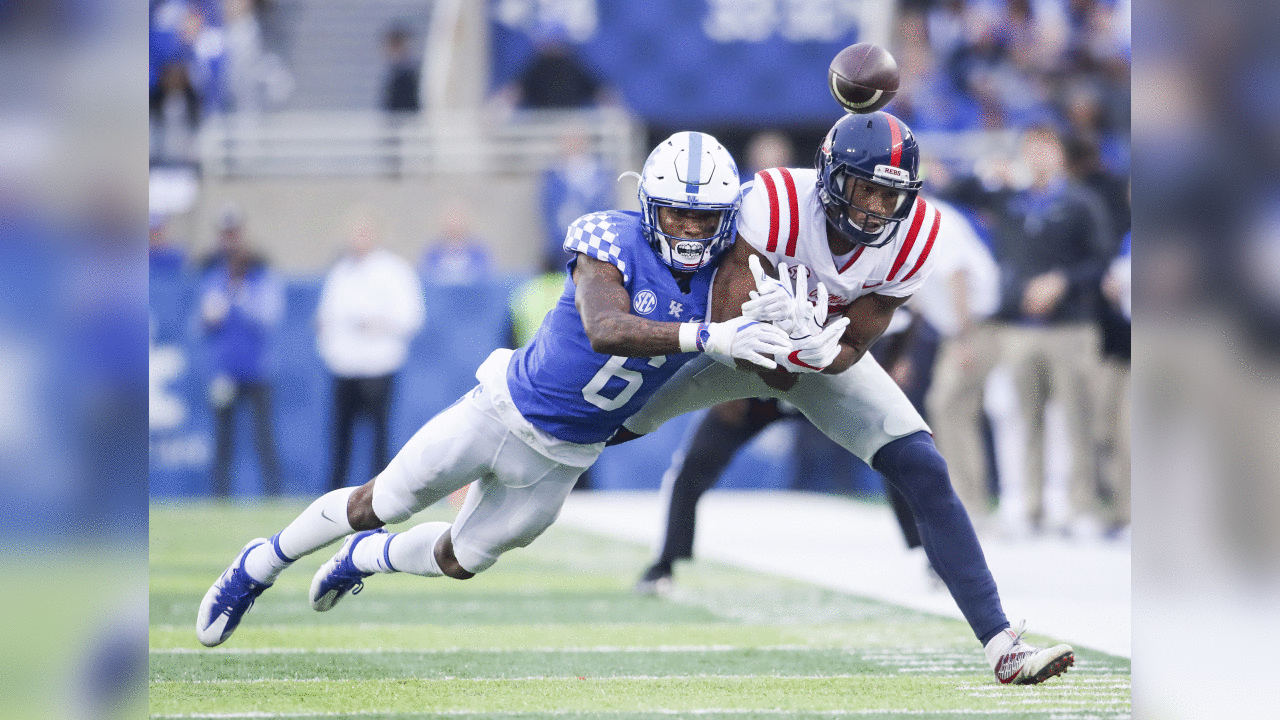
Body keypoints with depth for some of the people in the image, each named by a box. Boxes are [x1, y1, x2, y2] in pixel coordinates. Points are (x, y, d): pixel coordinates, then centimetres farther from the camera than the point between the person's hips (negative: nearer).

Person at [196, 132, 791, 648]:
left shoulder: (720, 280, -9)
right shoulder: (614, 243, -24)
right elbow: (604, 330, -42)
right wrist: (706, 336, -53)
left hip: (561, 459, 5)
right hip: (506, 409, -5)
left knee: (458, 561, 18)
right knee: (378, 506, 7)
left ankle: (362, 559, 50)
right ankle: (260, 566, 32)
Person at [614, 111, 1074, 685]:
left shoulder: (912, 237, -25)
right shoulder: (778, 203, -35)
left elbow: (853, 347, -19)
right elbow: (726, 324, -33)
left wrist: (821, 350, -42)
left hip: (828, 359, 1)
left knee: (926, 475, -14)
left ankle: (1001, 646, -13)